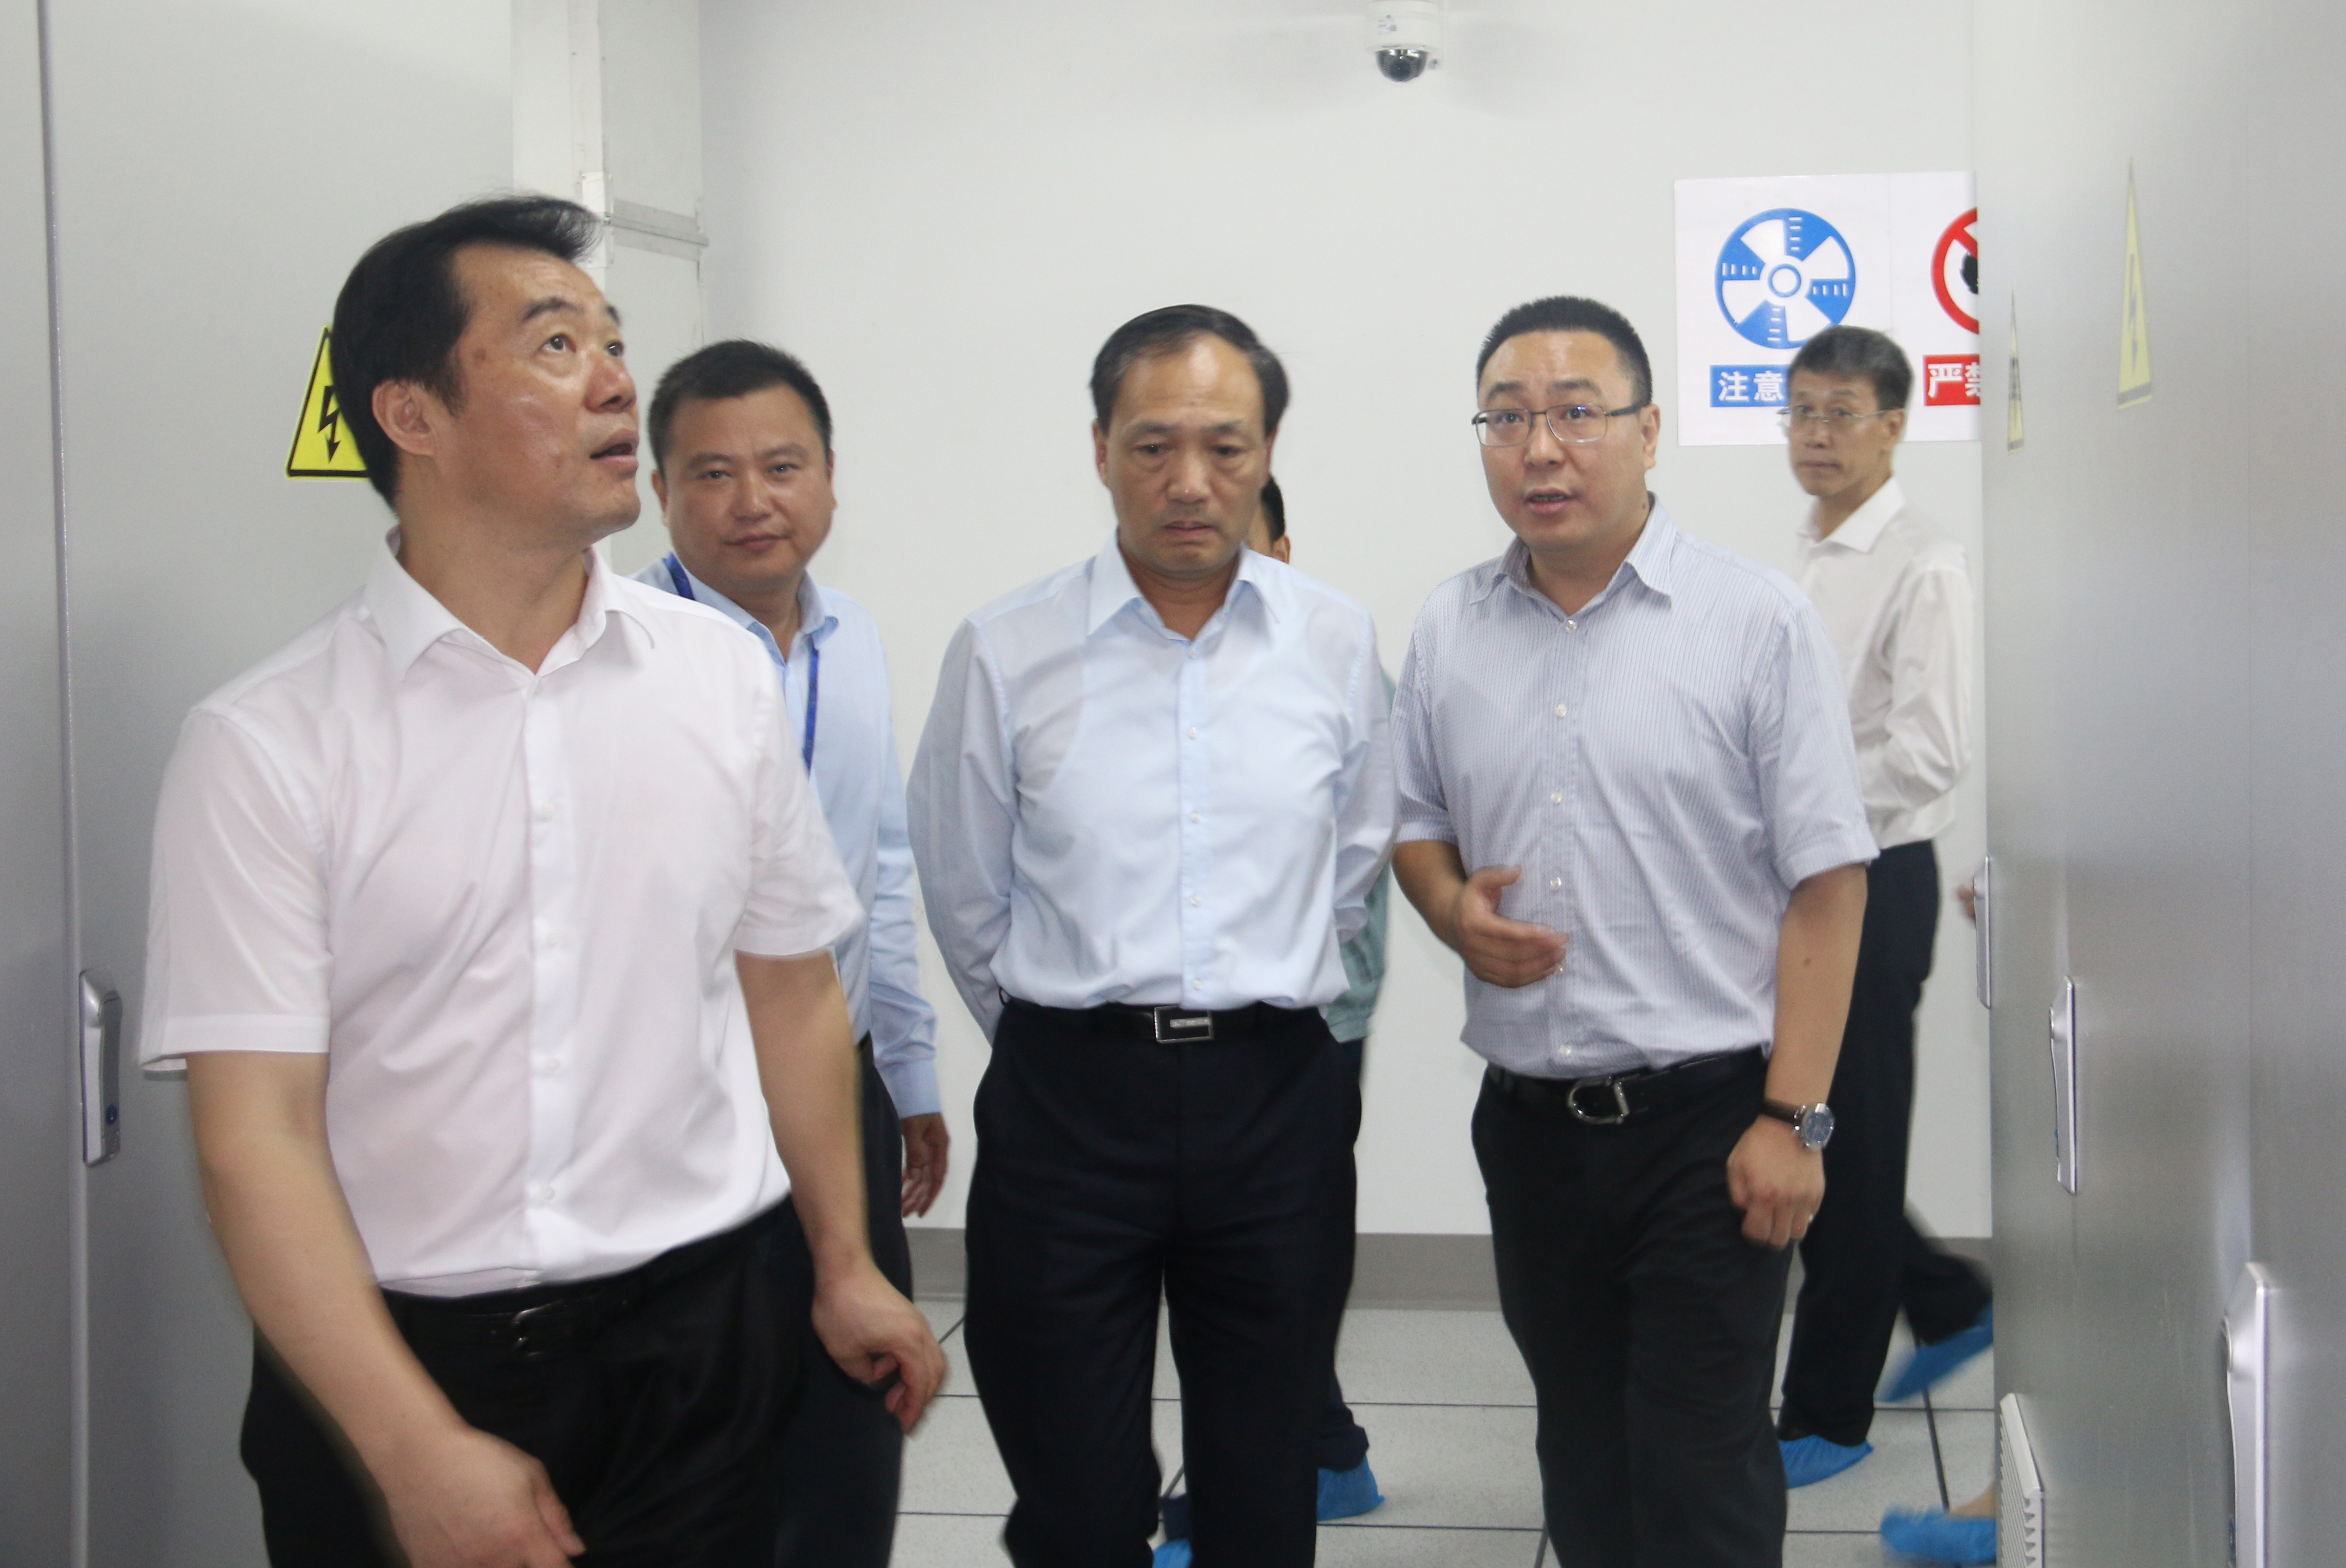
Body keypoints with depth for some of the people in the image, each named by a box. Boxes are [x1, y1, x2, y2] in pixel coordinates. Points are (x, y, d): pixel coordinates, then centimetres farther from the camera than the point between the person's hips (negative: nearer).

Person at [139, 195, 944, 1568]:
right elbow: (256, 1137, -12)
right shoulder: (266, 746, -8)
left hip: (696, 1341, 3)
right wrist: (421, 1457, -18)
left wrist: (848, 1268, 13)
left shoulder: (722, 672, 3)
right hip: (387, 1363, -3)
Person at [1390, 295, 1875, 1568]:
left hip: (1705, 1119, -4)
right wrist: (1453, 910, -5)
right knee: (1580, 1458, 16)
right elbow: (1415, 824, 18)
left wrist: (1793, 1117, -13)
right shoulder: (1447, 631, 7)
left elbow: (1825, 885, -8)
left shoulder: (1757, 622, -6)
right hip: (1529, 1119, 4)